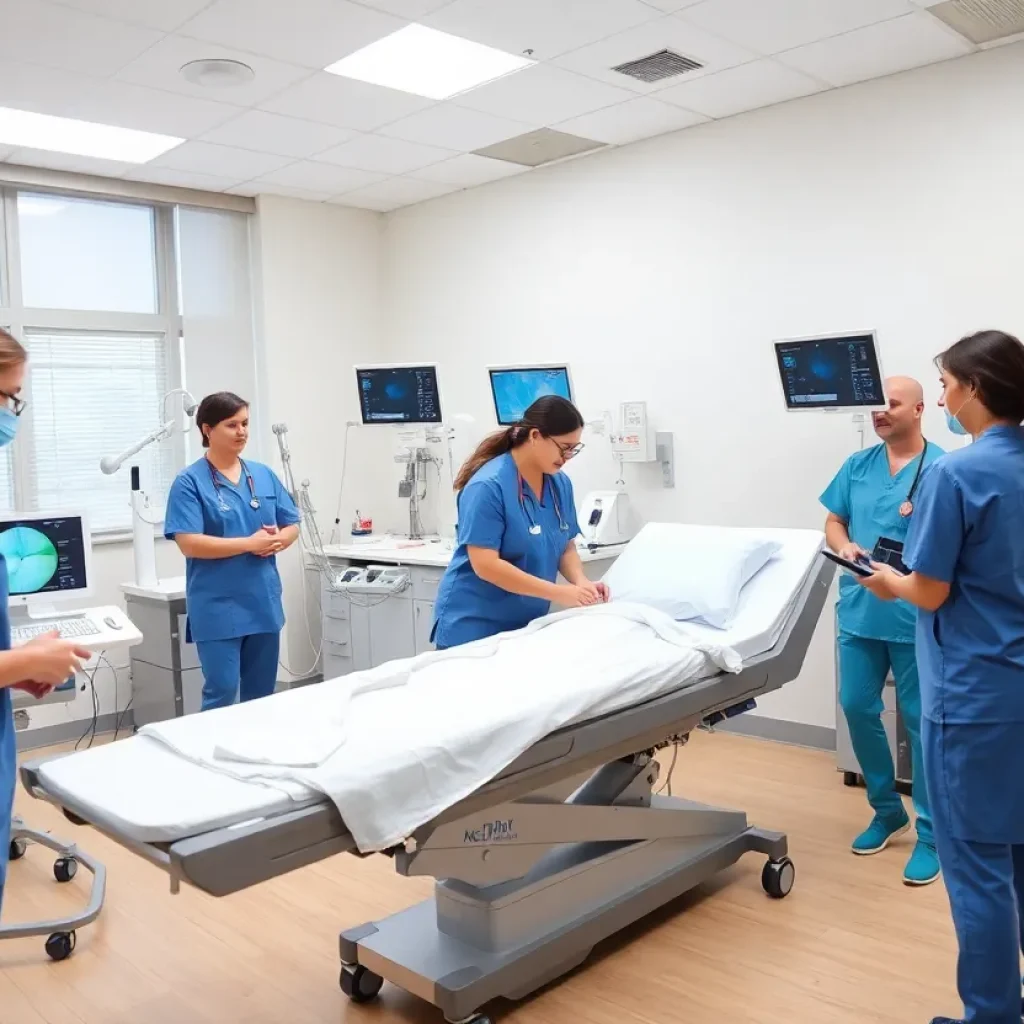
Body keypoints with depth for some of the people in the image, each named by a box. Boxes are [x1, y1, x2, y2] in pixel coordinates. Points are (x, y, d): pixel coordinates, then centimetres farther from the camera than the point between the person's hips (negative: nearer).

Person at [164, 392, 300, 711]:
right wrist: (251, 543, -17)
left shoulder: (264, 475, 8)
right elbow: (189, 544, -15)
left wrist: (276, 541, -10)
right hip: (218, 608, -5)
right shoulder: (190, 482, -7)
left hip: (264, 602, 5)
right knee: (221, 693, -3)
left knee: (262, 693, 14)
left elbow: (292, 526, 13)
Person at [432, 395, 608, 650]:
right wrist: (558, 593, -25)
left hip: (527, 624, 6)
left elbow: (566, 546, 9)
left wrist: (581, 582, -12)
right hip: (473, 625, -6)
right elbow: (485, 565, -24)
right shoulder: (488, 485, -20)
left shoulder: (560, 484, 1)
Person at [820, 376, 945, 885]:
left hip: (915, 616, -5)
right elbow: (833, 522, 15)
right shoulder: (857, 466, 9)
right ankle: (887, 810, 32)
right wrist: (844, 546, -6)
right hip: (860, 610, 5)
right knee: (857, 708, 11)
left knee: (921, 721, 3)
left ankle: (930, 833, 18)